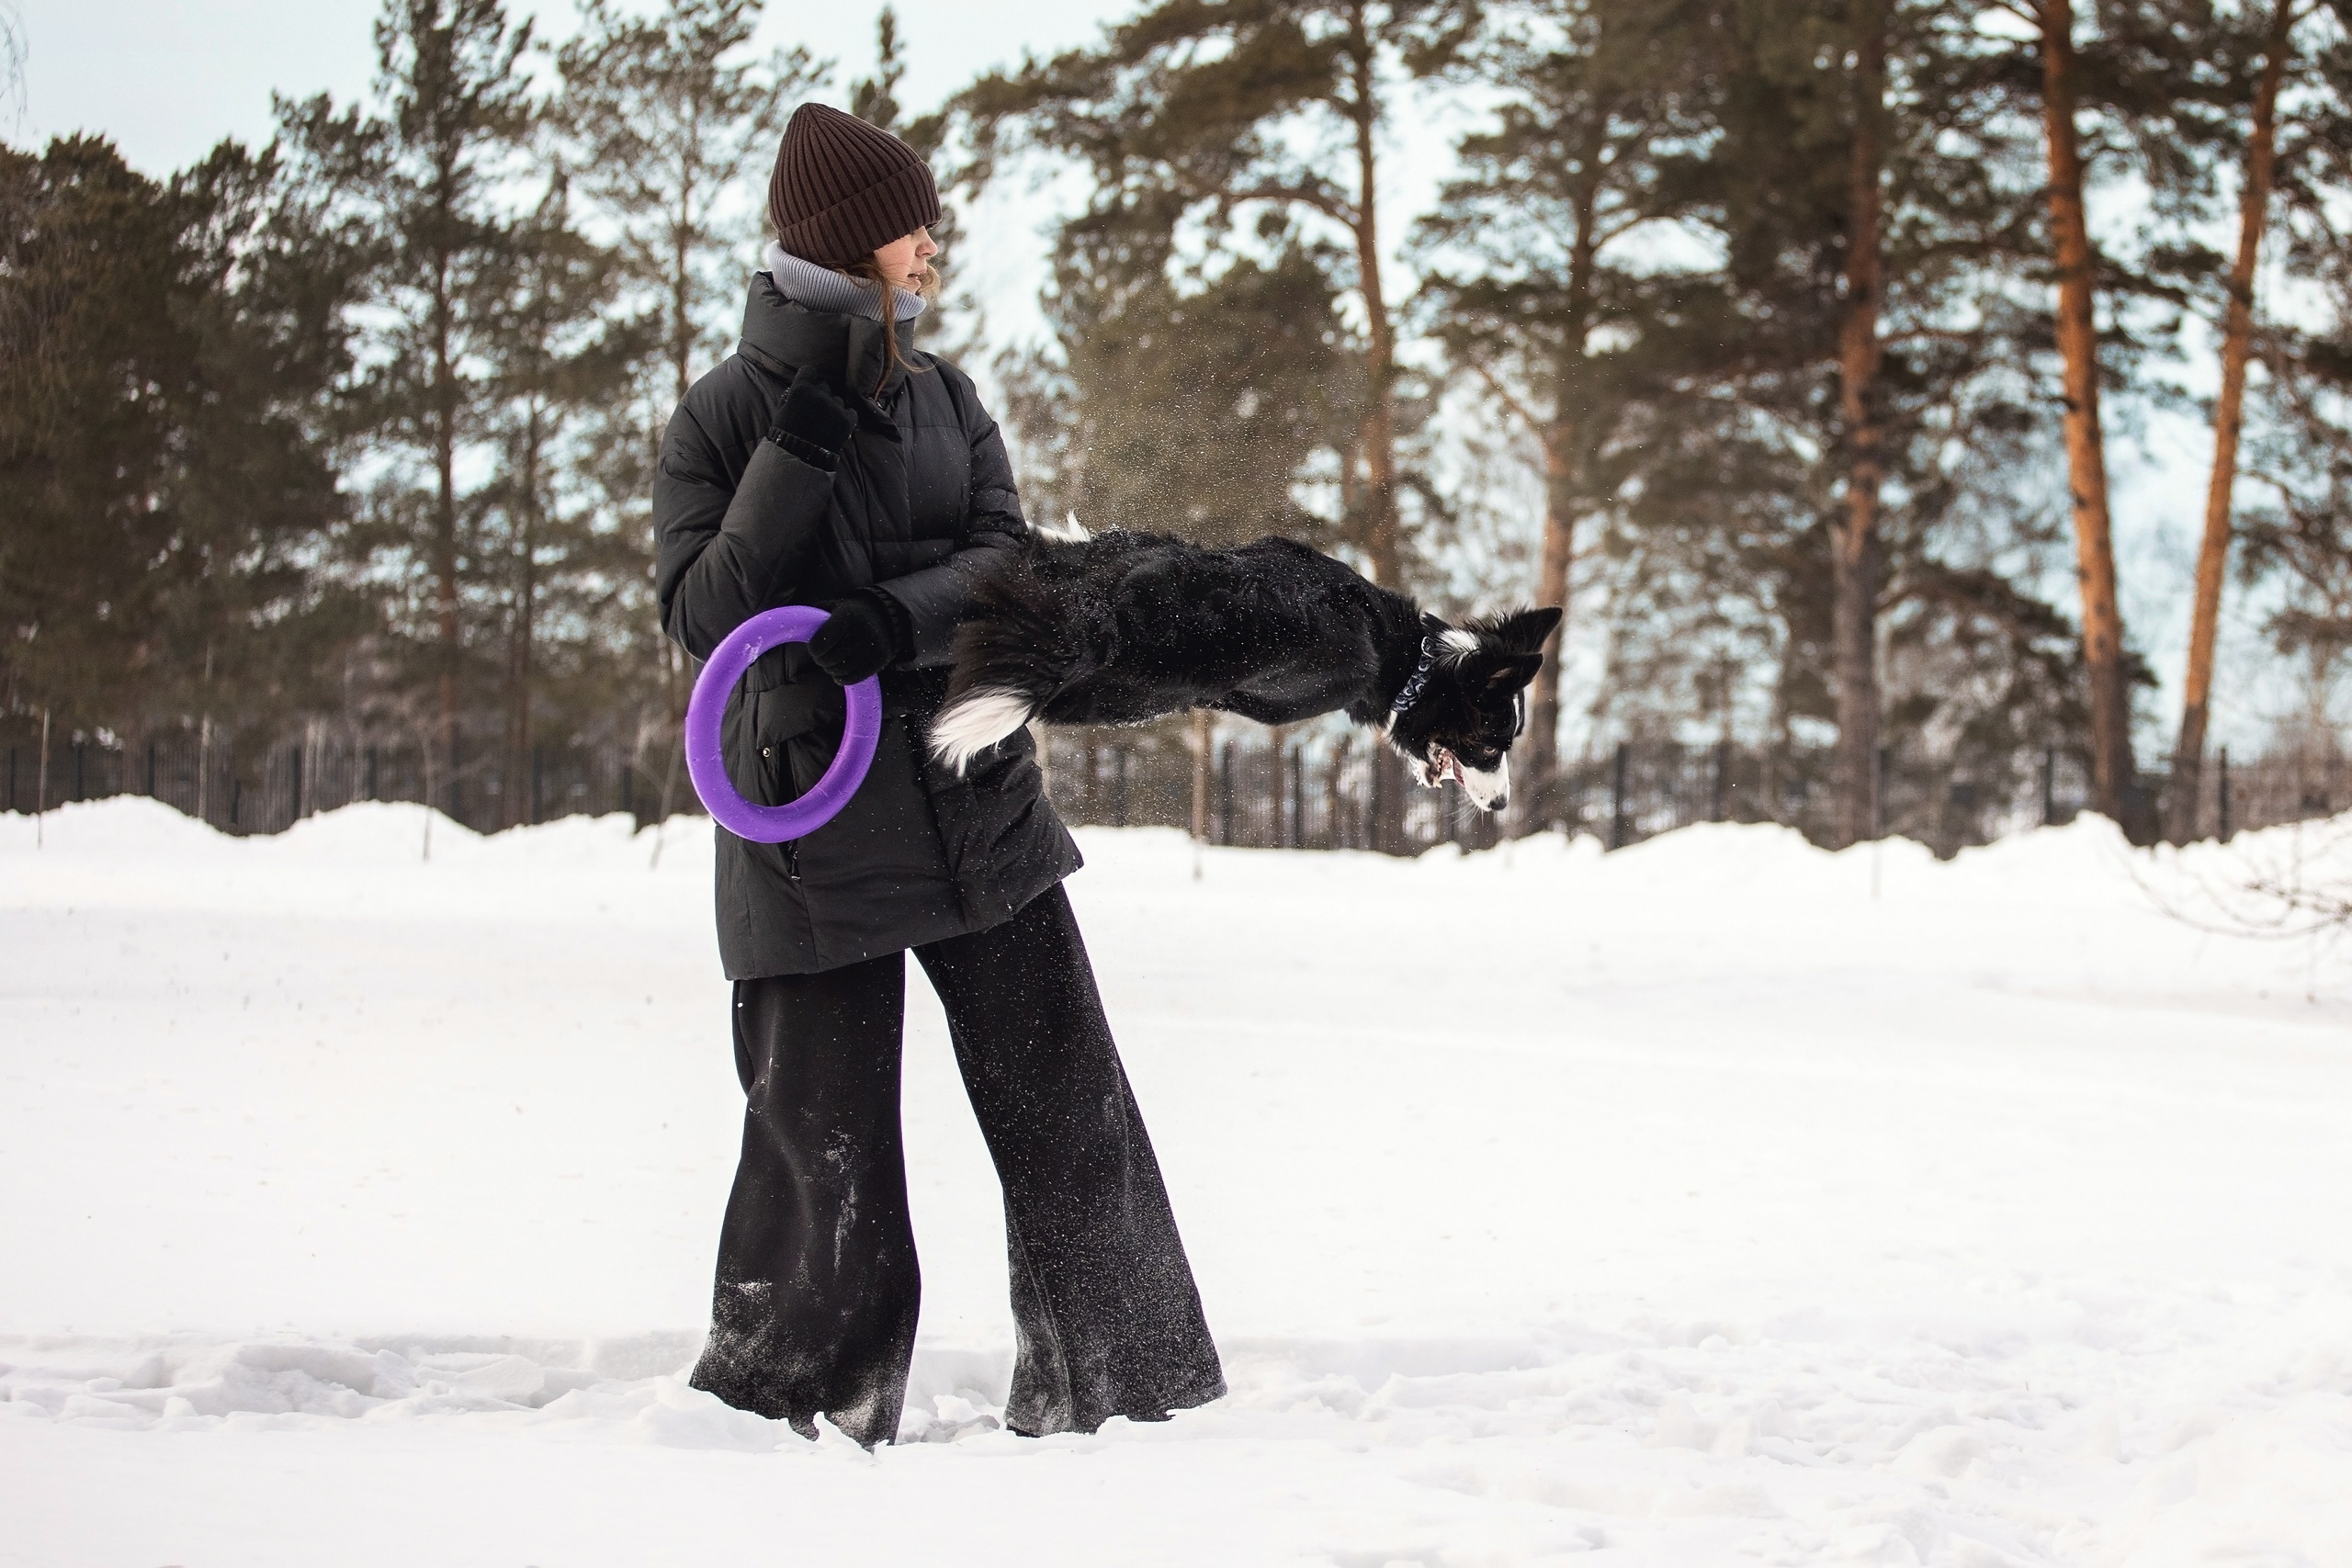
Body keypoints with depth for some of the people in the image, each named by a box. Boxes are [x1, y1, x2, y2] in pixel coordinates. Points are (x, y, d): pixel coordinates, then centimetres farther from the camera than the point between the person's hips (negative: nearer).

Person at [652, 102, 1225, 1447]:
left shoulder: (943, 397, 10)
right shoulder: (729, 414, -3)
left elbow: (1008, 558, -2)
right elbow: (704, 611, -12)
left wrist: (901, 618, -22)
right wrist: (799, 446, -20)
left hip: (980, 810, 5)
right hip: (812, 822, -5)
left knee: (1071, 1117, 6)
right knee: (829, 1157, -3)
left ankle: (1120, 1398, 15)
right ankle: (772, 1412, 14)